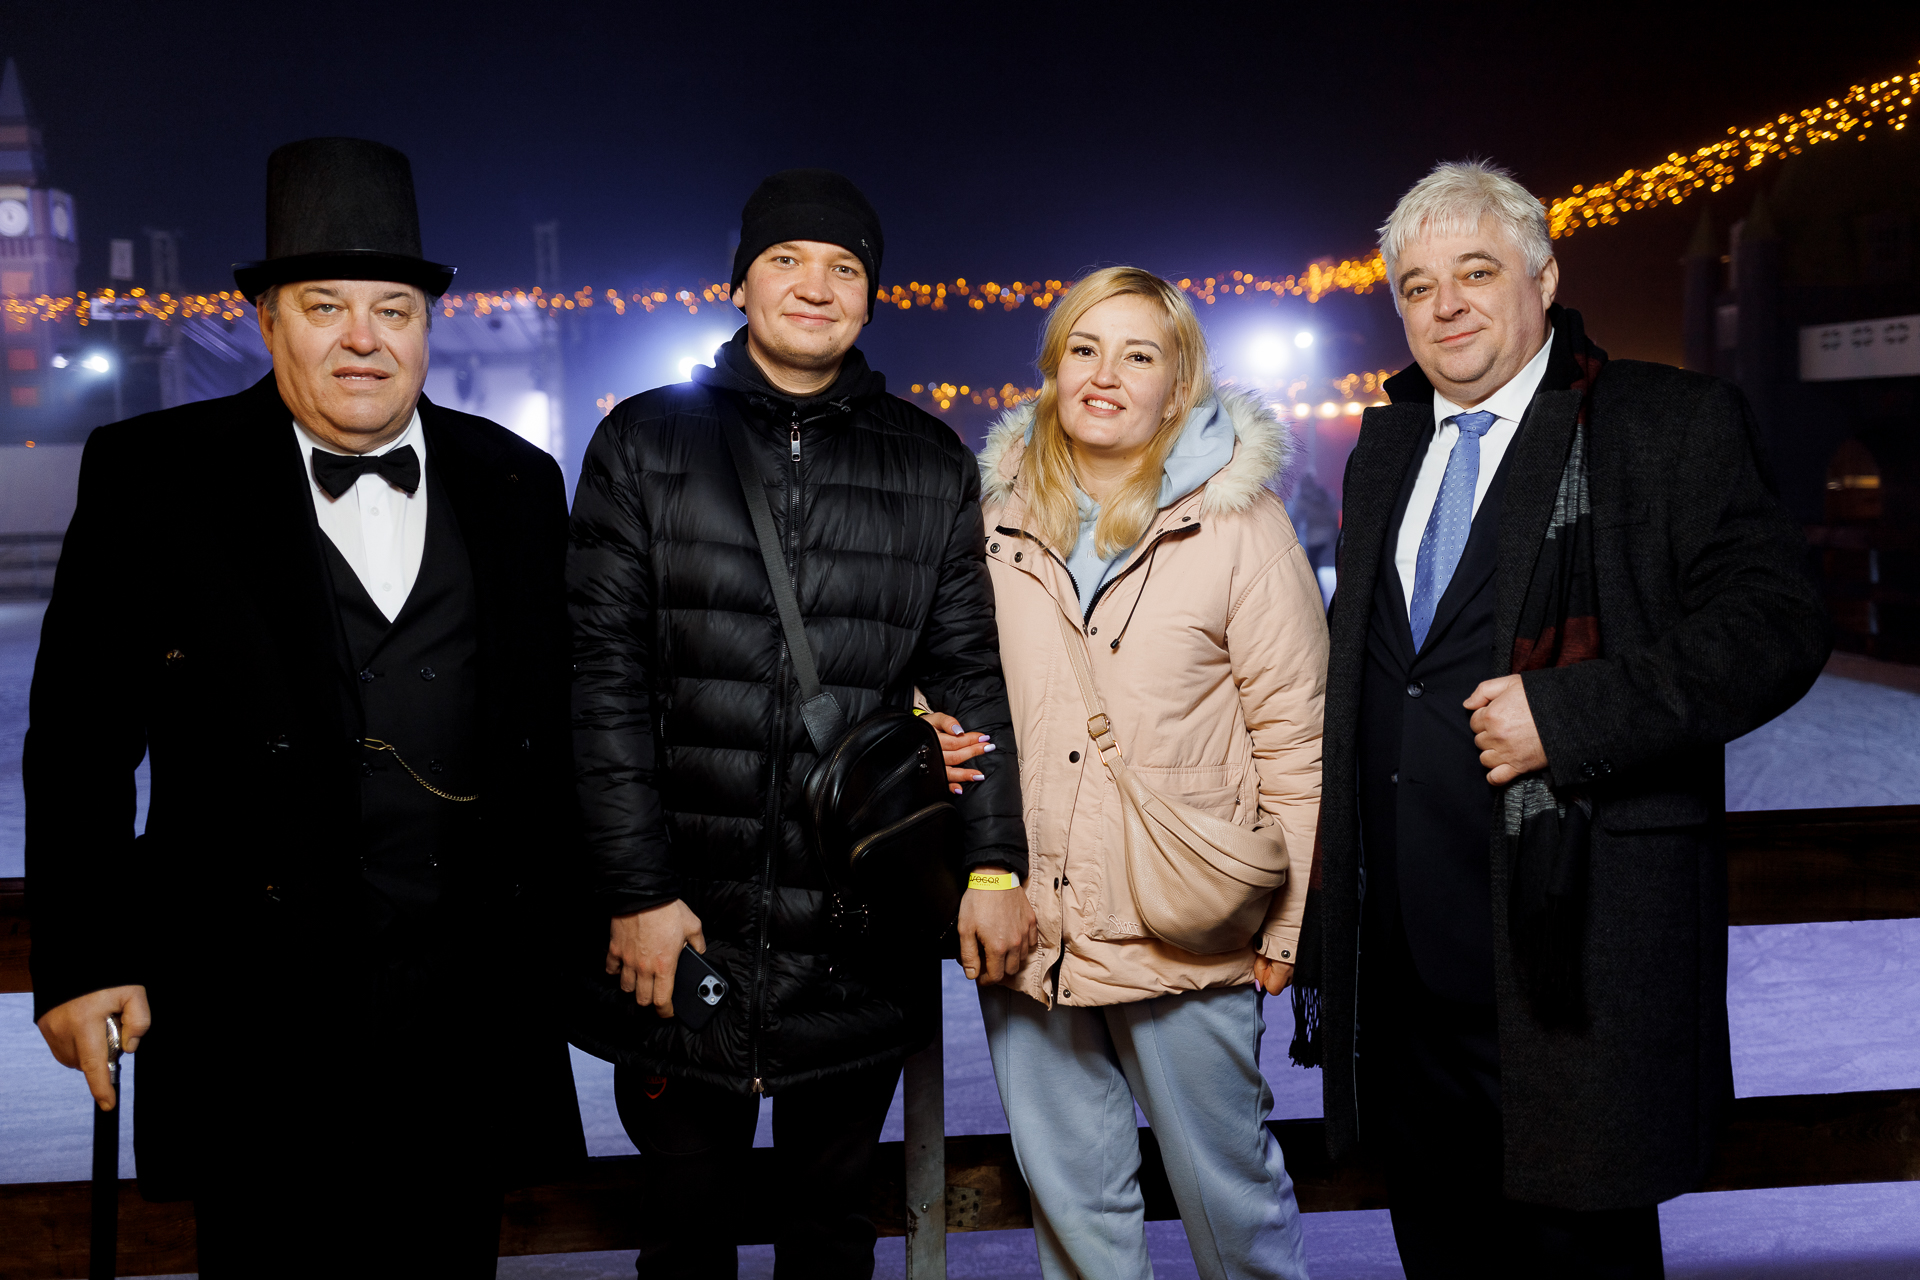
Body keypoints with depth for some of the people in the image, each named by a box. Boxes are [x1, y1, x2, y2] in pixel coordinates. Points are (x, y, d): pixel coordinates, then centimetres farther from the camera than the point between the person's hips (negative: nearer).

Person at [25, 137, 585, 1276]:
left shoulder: (518, 484, 8)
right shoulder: (151, 478, 0)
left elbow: (562, 720, 12)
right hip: (257, 1024, -2)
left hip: (470, 1018, 3)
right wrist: (82, 963, -5)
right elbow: (80, 743, 0)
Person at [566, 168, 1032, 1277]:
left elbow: (972, 674, 7)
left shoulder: (932, 465, 7)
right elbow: (604, 679, -3)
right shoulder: (647, 444, 2)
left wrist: (995, 862, -3)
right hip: (684, 925, -1)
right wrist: (637, 892, -9)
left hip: (863, 934, 1)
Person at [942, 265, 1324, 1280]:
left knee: (1230, 1193, 10)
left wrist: (1289, 921, -5)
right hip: (1028, 930, 4)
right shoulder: (998, 520, 6)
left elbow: (1295, 734, -4)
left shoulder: (1239, 521, -5)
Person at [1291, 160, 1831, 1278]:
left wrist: (1568, 716, -22)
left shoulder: (1672, 423, -5)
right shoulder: (1386, 447, 15)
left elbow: (1776, 623, -14)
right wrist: (1332, 870, 18)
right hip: (1401, 962, 6)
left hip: (1569, 939, -6)